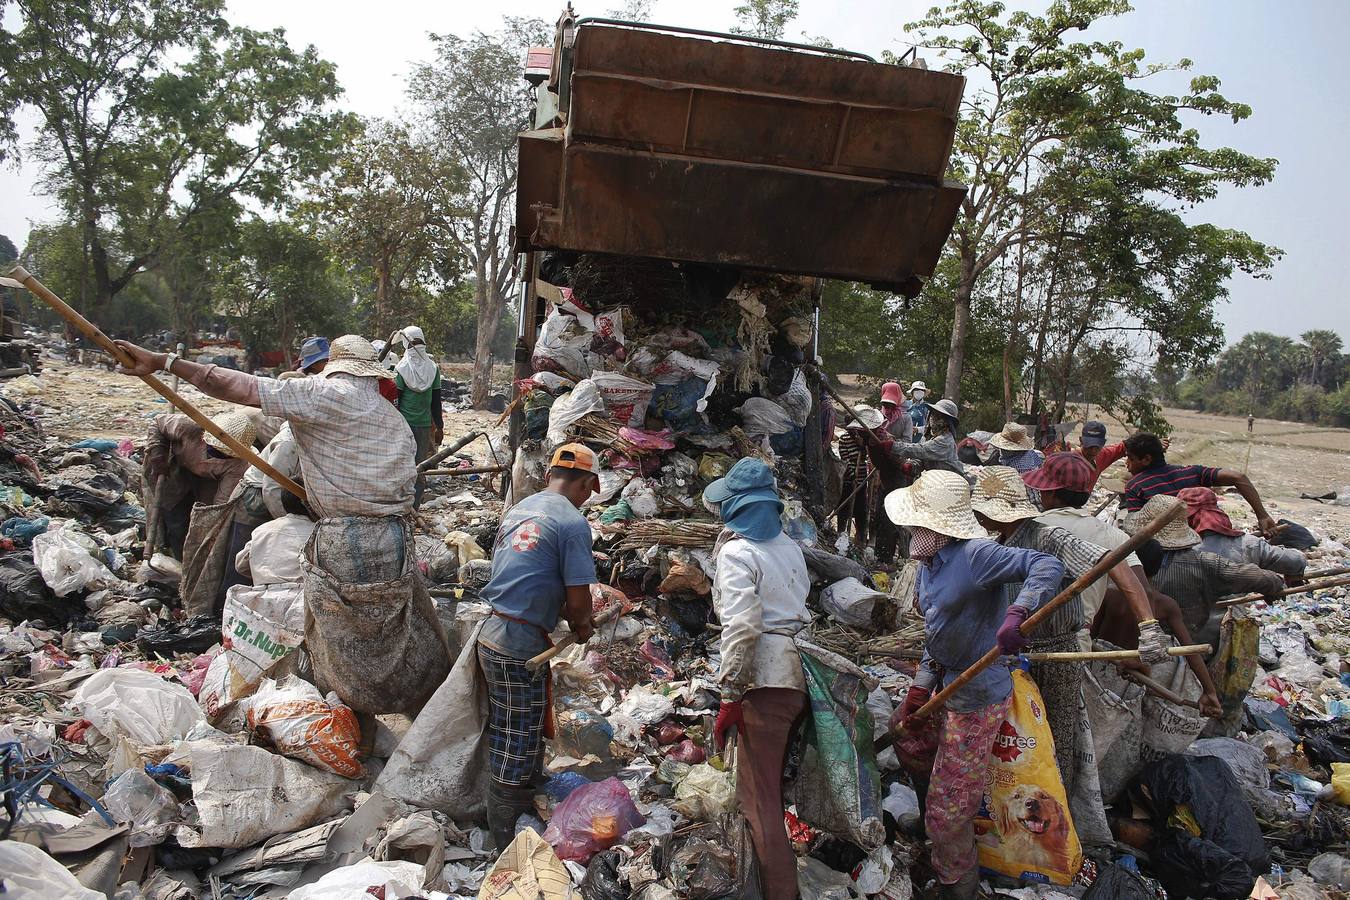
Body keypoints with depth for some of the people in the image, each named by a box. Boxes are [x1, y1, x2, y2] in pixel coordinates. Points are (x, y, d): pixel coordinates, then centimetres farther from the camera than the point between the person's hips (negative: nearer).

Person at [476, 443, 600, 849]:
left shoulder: (518, 509, 12)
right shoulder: (572, 522, -13)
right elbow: (579, 602, -14)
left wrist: (569, 616, 20)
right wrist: (581, 628, 8)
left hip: (492, 634, 9)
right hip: (520, 647, -9)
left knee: (508, 743, 22)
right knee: (517, 752, 4)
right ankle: (511, 847, 17)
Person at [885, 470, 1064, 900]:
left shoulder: (973, 555, -25)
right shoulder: (928, 565, 4)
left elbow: (1047, 567, -31)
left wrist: (1016, 613, -47)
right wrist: (920, 686, 8)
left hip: (977, 696, -10)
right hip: (947, 685, 10)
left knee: (948, 808, 0)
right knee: (908, 739, 31)